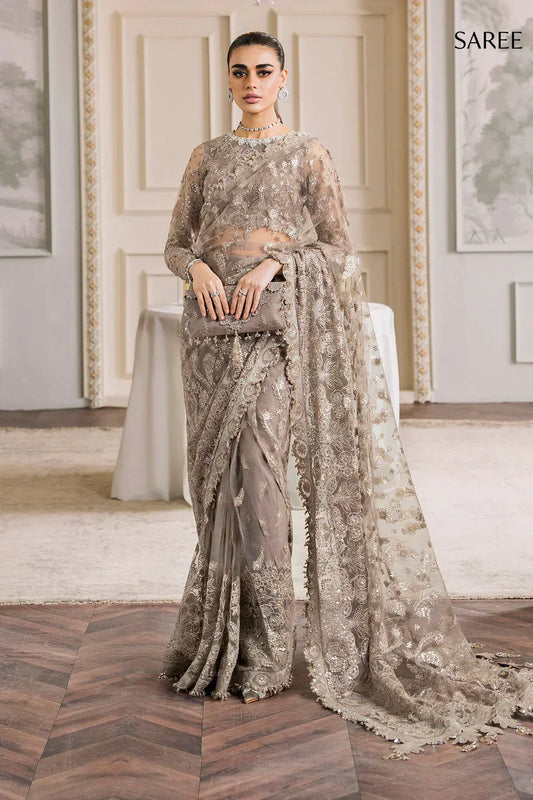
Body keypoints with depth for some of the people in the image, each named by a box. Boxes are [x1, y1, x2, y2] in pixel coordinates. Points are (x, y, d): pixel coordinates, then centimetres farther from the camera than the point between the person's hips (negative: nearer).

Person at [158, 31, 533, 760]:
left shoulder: (311, 154, 4)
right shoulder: (205, 157, 15)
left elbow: (340, 251, -2)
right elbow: (176, 247, 12)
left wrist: (272, 263, -18)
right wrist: (198, 270, -12)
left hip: (280, 324, -4)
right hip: (215, 326, 4)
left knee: (255, 472, -15)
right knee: (222, 475, 5)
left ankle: (268, 650, -5)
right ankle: (227, 633, 18)